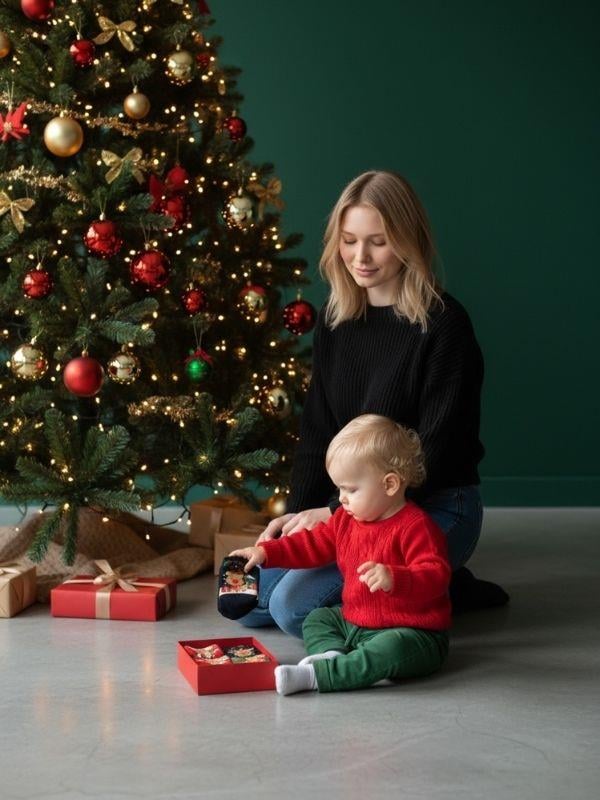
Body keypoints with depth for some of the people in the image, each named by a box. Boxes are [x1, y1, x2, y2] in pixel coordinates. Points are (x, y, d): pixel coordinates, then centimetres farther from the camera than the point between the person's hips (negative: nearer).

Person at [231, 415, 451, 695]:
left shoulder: (415, 526, -19)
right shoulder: (347, 520, 8)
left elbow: (436, 576, -28)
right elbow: (314, 544, 18)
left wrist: (394, 579, -44)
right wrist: (266, 552, 9)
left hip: (413, 633, -9)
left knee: (391, 649, -39)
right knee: (317, 618, 15)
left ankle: (314, 675, -40)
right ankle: (331, 654, -16)